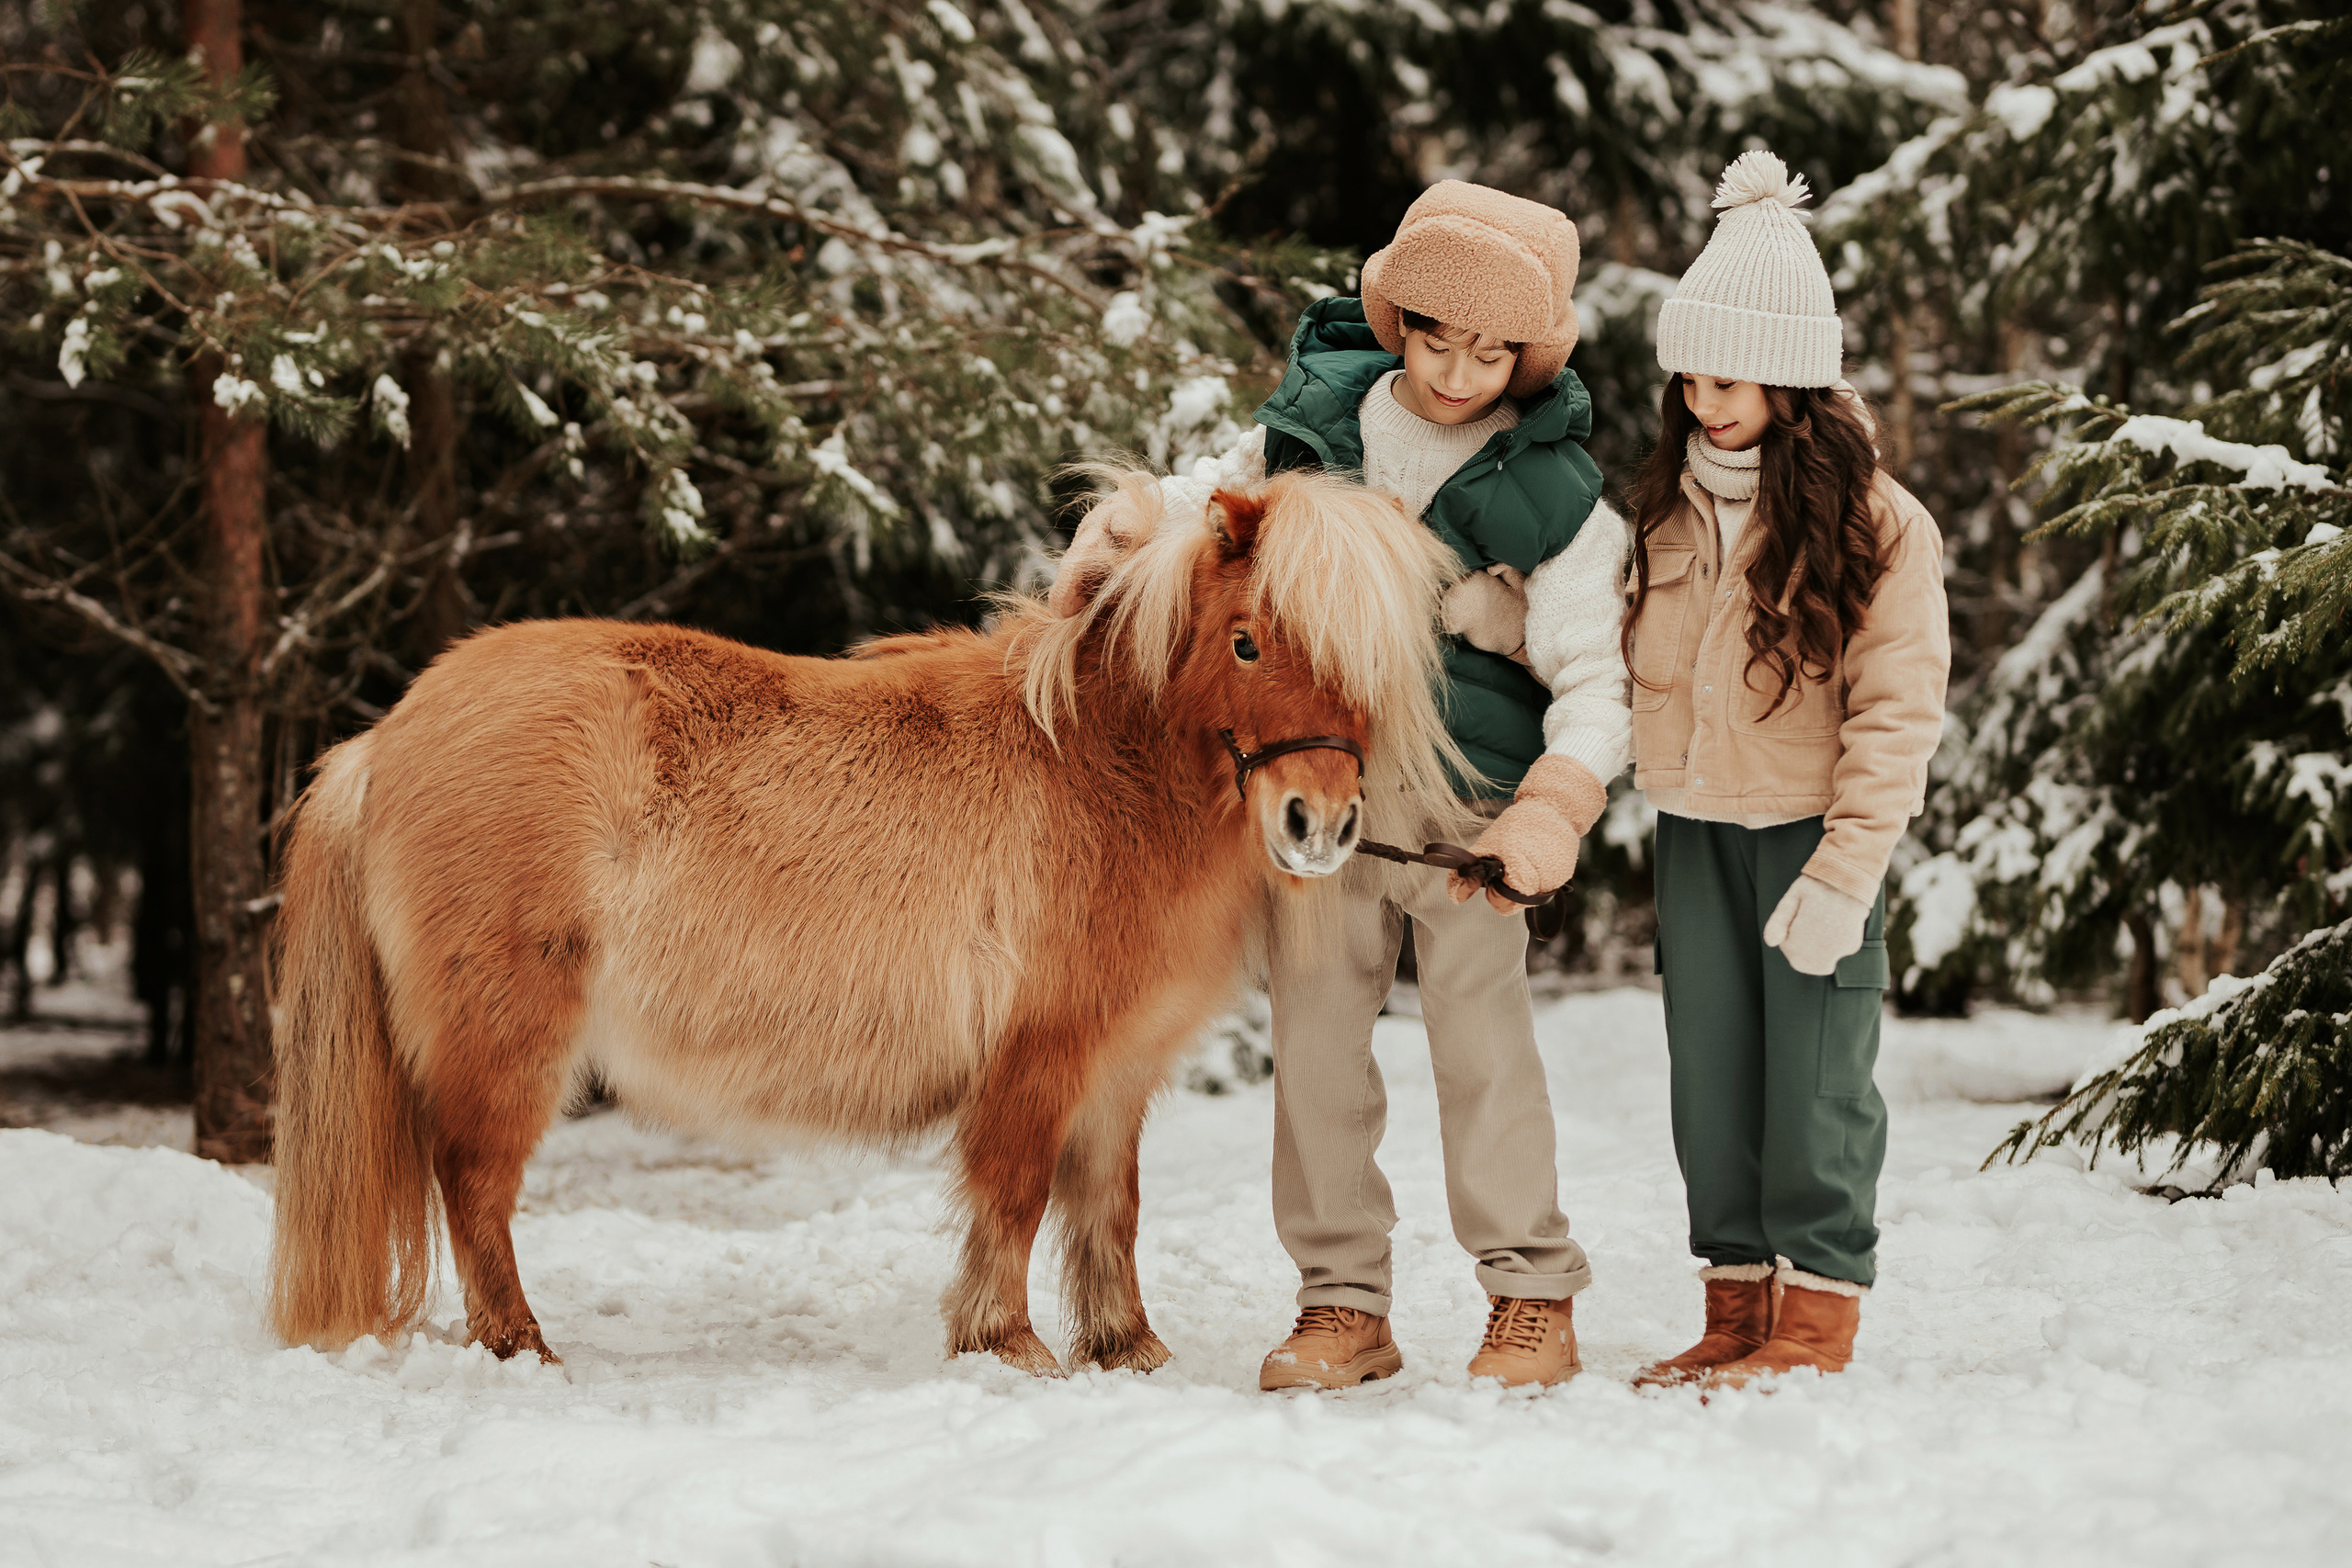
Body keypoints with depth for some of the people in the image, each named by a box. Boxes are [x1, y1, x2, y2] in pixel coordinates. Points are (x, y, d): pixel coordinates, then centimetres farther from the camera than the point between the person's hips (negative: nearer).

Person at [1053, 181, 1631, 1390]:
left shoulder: (1554, 493, -6)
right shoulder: (1319, 414, 4)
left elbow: (1593, 680, -9)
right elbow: (1204, 499, 18)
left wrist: (1556, 806, -27)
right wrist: (1105, 543, -3)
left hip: (1464, 792, -4)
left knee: (1480, 1031, -6)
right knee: (1314, 1029, 4)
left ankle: (1532, 1294, 8)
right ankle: (1343, 1301, 13)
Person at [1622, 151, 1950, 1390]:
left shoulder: (1876, 524, -11)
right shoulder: (1667, 511, 6)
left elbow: (1897, 712, -13)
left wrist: (1845, 870, -17)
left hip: (1813, 831, -5)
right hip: (1691, 831, 5)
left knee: (1815, 1074, -4)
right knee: (1710, 1068, 8)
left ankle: (1819, 1314, 5)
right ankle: (1735, 1309, 17)